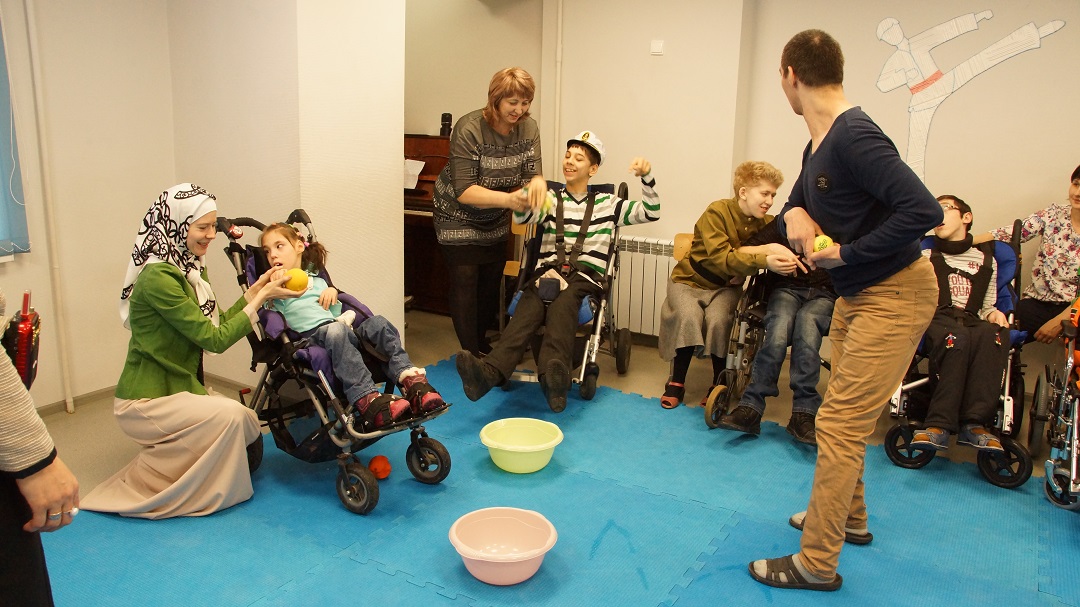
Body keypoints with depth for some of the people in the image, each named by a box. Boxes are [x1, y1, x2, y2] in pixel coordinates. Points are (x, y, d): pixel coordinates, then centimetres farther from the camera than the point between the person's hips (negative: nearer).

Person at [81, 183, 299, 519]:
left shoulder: (192, 269, 9)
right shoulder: (158, 276, -23)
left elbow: (217, 324, 5)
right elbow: (214, 339, -24)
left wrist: (254, 290, -4)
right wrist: (261, 298, -18)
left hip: (180, 388, 9)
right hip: (144, 402, -9)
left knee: (249, 425, 3)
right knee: (228, 414, -25)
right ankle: (142, 484, -5)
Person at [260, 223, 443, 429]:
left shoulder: (317, 280, 32)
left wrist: (333, 293, 11)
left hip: (336, 325, 5)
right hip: (310, 335, -5)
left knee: (378, 323, -21)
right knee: (336, 331, -38)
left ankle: (409, 377, -34)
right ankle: (366, 398, -52)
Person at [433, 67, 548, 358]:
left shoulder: (528, 128, -8)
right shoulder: (468, 129, -25)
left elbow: (531, 174, -12)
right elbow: (464, 191, -30)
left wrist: (537, 182, -38)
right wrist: (508, 199, -44)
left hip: (495, 222, 5)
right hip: (459, 218, -5)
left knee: (492, 283, 11)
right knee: (465, 285, -6)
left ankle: (482, 342, 31)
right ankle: (471, 354, 5)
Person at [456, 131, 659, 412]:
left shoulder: (607, 204, 21)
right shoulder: (551, 199, 21)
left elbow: (651, 213, 14)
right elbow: (522, 216, 1)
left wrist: (646, 177, -1)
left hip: (585, 278, -1)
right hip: (547, 271, 1)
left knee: (561, 307, -38)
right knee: (528, 308, -34)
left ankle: (553, 375, -64)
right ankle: (489, 372, -58)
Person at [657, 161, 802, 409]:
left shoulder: (766, 224, -3)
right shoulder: (717, 212, -21)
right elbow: (721, 257, -31)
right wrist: (764, 261, -44)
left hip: (726, 286, 3)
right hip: (689, 279, -3)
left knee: (718, 320, -28)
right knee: (689, 316, -30)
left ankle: (720, 384, -8)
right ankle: (677, 382, -11)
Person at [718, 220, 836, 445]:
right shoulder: (782, 224, 13)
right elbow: (742, 251, 3)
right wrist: (772, 249, -15)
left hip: (824, 294, 0)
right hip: (786, 289, 0)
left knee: (807, 323, -36)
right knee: (778, 329, -34)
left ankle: (803, 415, -39)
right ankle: (750, 408, -39)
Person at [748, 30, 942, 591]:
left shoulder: (854, 137, -23)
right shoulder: (818, 144, 5)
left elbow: (924, 211, -30)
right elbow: (799, 205, 17)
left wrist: (847, 252, -23)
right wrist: (794, 214, -7)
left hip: (894, 296, -10)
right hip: (855, 294, 10)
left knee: (839, 424, -7)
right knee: (844, 416, 21)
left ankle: (816, 564, 5)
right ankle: (848, 517, 41)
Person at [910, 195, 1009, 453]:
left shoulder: (986, 259, 29)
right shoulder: (925, 257, 27)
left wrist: (994, 313, 5)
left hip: (973, 323, 2)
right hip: (935, 321, -1)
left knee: (994, 333, -38)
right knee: (956, 338, -40)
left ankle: (974, 423, -44)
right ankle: (940, 425, -47)